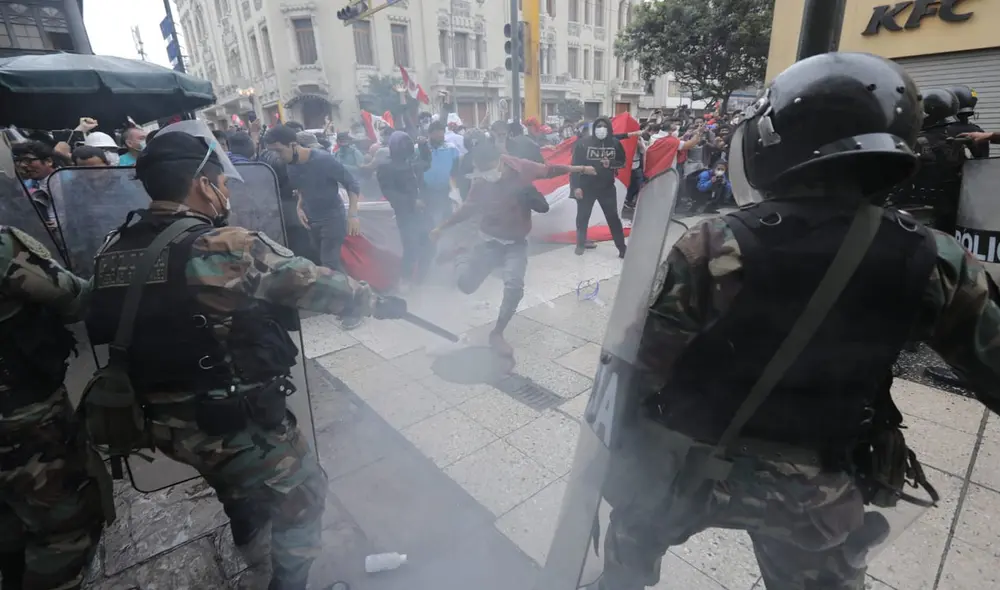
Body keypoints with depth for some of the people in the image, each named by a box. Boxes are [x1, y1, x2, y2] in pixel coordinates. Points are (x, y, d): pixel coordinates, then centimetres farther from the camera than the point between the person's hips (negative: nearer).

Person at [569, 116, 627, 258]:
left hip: (607, 187, 1)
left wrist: (611, 164, -13)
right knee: (583, 217, 11)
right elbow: (575, 165, -10)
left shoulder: (615, 143, -1)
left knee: (613, 217, 4)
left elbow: (622, 162, 9)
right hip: (586, 187, -1)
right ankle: (581, 244, 31)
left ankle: (622, 247, 12)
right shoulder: (583, 143, -10)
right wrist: (575, 186, -16)